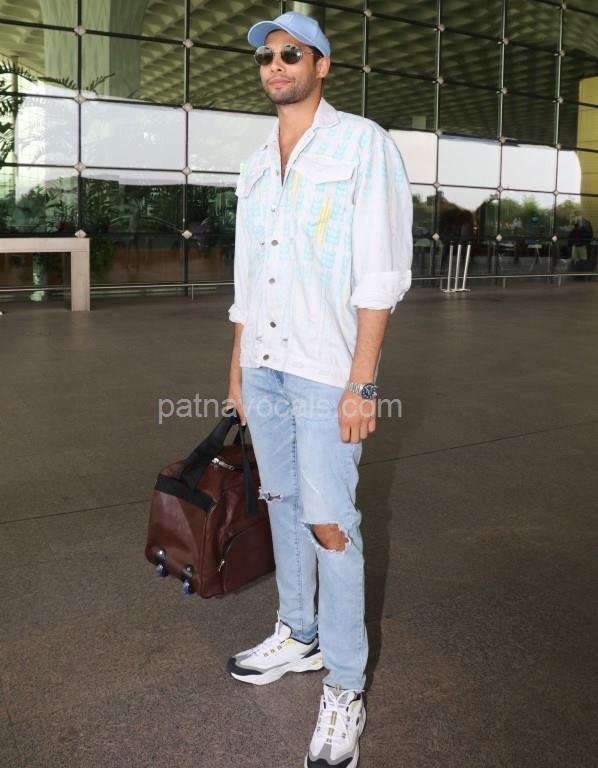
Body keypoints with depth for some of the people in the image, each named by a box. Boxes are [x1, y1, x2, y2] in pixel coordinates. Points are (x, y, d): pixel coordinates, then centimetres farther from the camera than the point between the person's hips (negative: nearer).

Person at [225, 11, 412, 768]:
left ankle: (344, 687, 9)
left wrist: (362, 384, -19)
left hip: (327, 365, -7)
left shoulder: (363, 143, -8)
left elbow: (379, 272, -14)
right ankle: (298, 635, 32)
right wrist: (237, 367, 14)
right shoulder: (256, 166, 13)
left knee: (329, 520, -5)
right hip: (264, 361, 7)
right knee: (282, 500, 15)